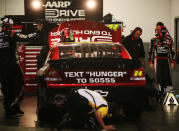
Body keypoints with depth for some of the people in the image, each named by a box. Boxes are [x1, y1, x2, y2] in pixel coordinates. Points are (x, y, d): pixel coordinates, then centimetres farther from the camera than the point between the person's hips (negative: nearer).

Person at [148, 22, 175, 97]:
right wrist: (150, 62, 3)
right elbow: (151, 51, 8)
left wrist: (172, 62, 5)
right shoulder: (154, 40, 4)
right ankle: (161, 90, 5)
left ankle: (169, 88, 0)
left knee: (166, 75, -7)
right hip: (157, 60, 0)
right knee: (159, 76, -3)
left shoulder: (169, 39, 4)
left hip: (166, 60, 0)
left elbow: (172, 51, 8)